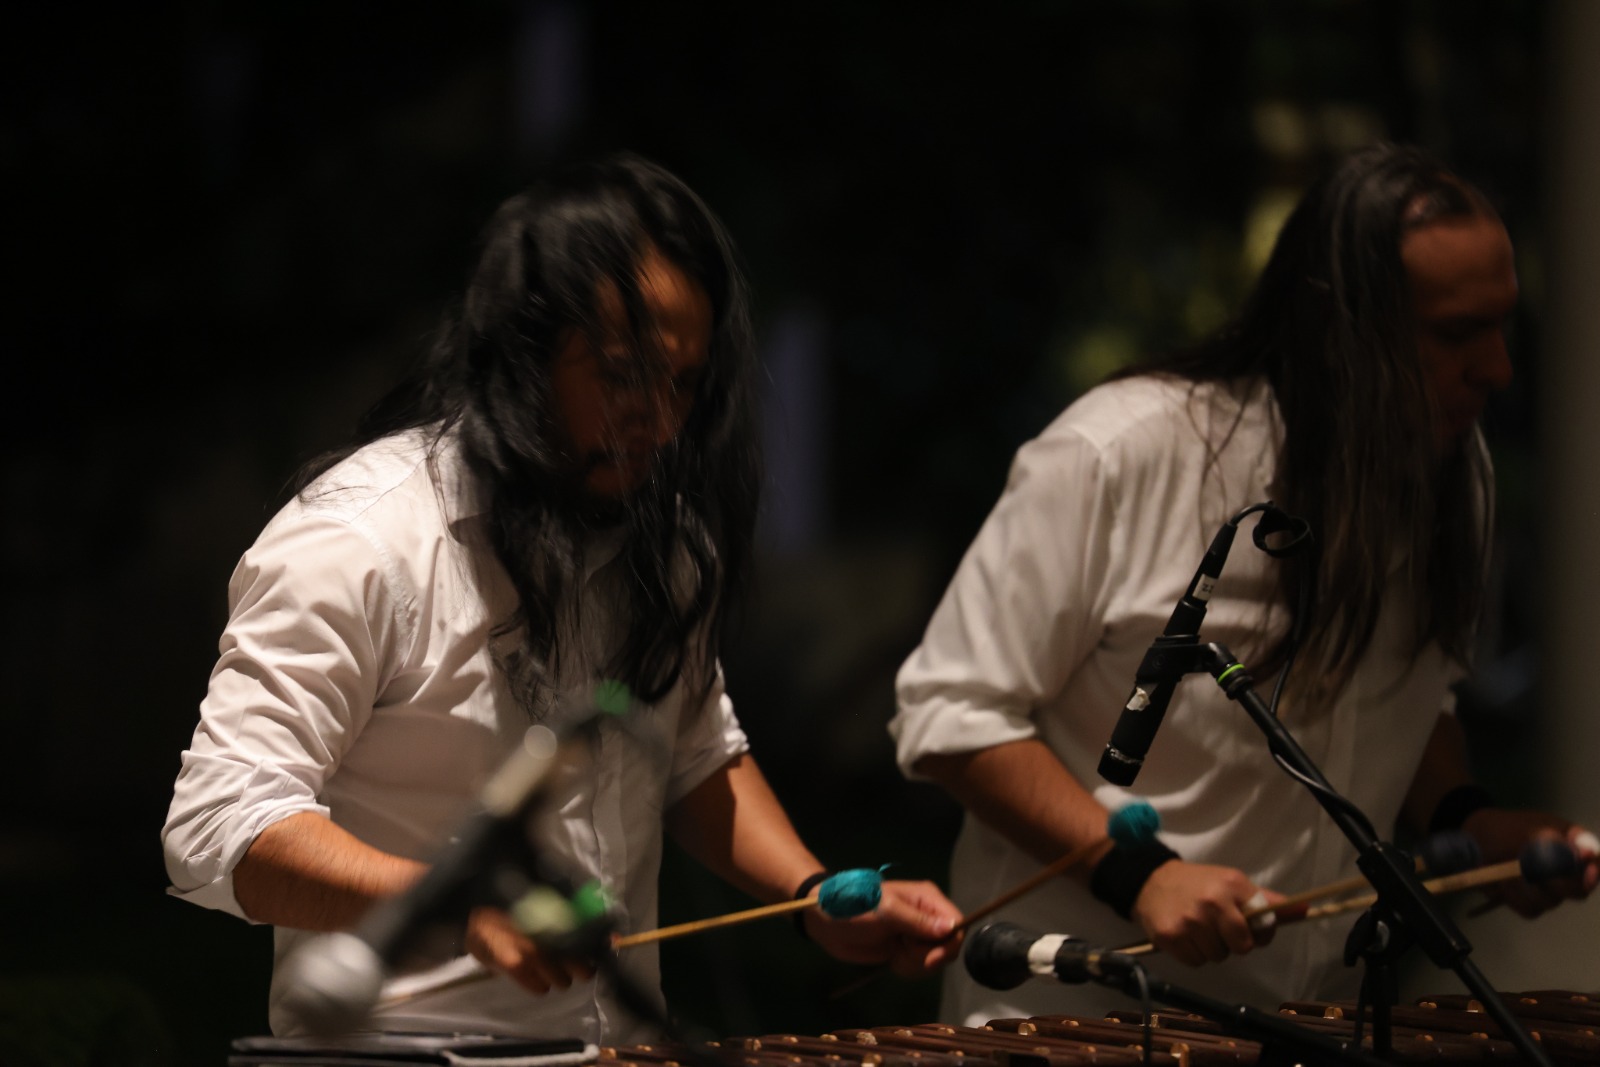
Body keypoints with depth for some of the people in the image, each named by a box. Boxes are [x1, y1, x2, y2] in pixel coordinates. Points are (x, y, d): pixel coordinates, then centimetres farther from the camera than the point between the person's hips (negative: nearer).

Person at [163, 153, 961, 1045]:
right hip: (400, 1041, -5)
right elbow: (217, 826, -17)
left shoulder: (655, 531, 12)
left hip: (617, 1040, 5)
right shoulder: (356, 542, -12)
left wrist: (819, 902, 9)